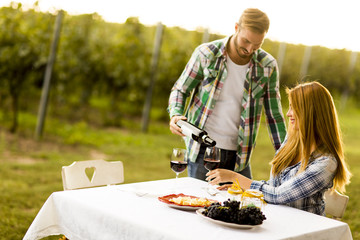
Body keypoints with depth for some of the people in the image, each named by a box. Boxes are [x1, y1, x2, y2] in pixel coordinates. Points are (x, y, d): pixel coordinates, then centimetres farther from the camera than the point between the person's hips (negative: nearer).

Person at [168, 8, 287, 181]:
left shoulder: (268, 66, -2)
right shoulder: (206, 53, -7)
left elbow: (274, 115, 4)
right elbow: (180, 90, 4)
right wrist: (175, 115, -16)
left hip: (239, 155, 2)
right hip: (202, 149, -2)